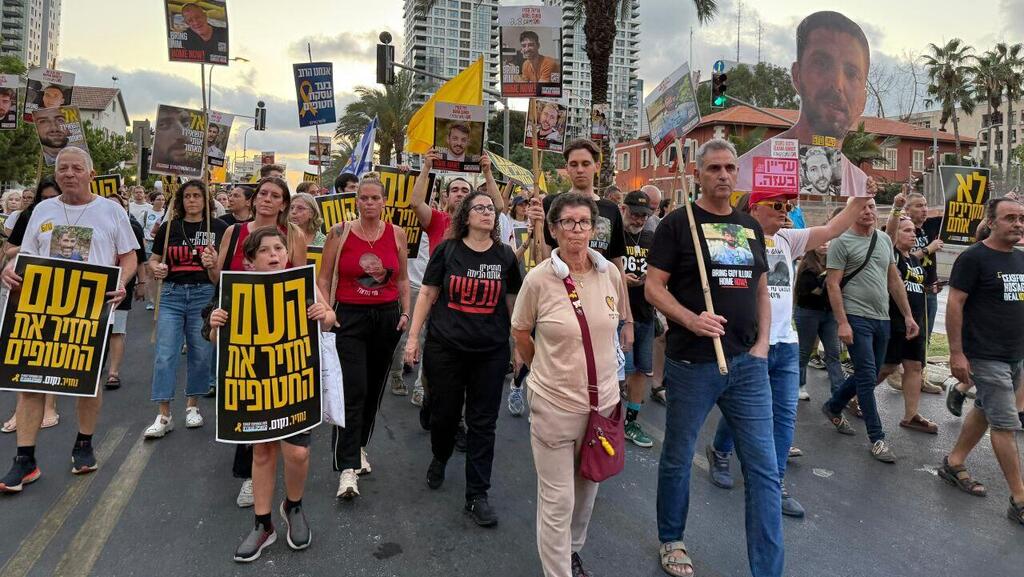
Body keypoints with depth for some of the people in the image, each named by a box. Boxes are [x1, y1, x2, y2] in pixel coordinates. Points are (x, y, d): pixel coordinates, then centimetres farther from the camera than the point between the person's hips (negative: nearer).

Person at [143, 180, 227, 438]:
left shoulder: (219, 228, 2)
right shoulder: (169, 227, 8)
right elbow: (154, 259, 15)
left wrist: (216, 262, -17)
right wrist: (157, 269, -7)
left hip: (205, 294, -1)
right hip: (172, 293, 1)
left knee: (201, 353, 7)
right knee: (165, 353, -4)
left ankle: (192, 405, 26)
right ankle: (164, 416, 3)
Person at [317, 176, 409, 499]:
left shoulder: (397, 234, 4)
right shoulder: (340, 233, -3)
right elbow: (323, 279, 0)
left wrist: (406, 312, 5)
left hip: (387, 317, 3)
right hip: (350, 316, -3)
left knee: (374, 389, 13)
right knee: (353, 391, -10)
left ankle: (359, 447, 33)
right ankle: (347, 468, -6)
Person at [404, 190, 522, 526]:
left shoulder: (505, 255, 3)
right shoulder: (447, 250, -2)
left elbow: (513, 302, 10)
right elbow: (427, 294, 2)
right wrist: (413, 337, -2)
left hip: (491, 352, 1)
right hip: (445, 347, -1)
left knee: (483, 423, 5)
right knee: (445, 412, 12)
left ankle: (477, 495, 16)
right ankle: (440, 459, 45)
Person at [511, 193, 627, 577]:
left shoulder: (610, 274, -4)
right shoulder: (538, 279, -13)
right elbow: (520, 332, 1)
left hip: (603, 398, 4)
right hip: (554, 403, -4)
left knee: (587, 488, 22)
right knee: (557, 500, 3)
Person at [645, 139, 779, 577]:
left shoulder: (751, 227, 12)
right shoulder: (678, 223, -4)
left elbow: (761, 291, 17)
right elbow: (653, 286, -8)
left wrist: (763, 341, 3)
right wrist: (691, 320, -23)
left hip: (748, 363, 5)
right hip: (691, 363, -4)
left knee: (764, 469, 5)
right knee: (677, 458, 12)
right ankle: (671, 540, 35)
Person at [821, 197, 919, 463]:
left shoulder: (885, 240, 13)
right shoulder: (842, 242, -7)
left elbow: (895, 280, 16)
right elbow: (833, 284, -11)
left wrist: (908, 315, 12)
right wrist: (842, 322, -17)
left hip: (882, 319, 7)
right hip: (857, 318, -7)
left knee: (867, 375, 15)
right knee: (867, 377, -5)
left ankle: (833, 408, 36)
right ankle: (877, 438, 3)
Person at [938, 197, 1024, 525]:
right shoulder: (974, 258, -12)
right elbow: (954, 304, -15)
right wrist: (956, 353, -19)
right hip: (986, 357, -8)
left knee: (985, 411, 16)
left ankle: (954, 464, 31)